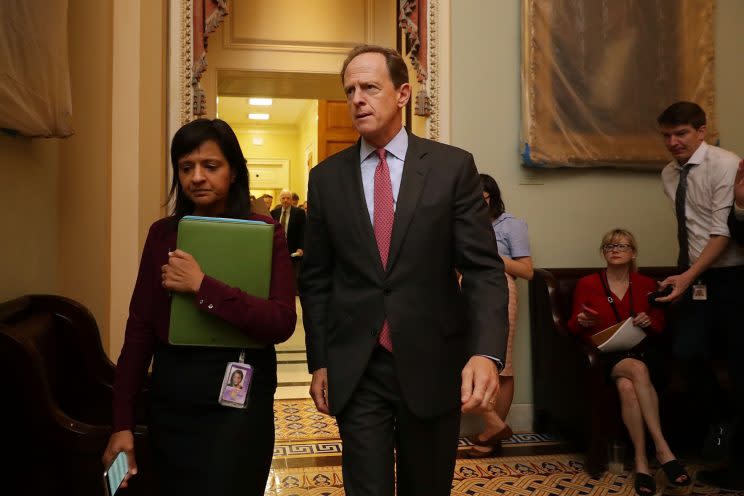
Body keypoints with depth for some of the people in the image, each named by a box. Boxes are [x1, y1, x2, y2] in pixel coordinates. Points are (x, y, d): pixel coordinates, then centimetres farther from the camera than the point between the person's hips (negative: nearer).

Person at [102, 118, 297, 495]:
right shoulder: (162, 234, 2)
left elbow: (282, 324, -17)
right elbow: (140, 327, 2)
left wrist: (202, 286, -23)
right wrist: (123, 421, 0)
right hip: (170, 396, 4)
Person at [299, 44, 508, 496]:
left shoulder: (453, 166, -3)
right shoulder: (327, 177, 3)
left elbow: (484, 268, -7)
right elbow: (316, 279, 7)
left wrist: (486, 352, -22)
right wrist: (319, 362, 5)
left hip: (432, 366, 0)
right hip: (354, 371, 1)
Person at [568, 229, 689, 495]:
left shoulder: (647, 284, 14)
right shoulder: (586, 284, 7)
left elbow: (660, 325, 14)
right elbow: (573, 327, 8)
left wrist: (649, 321, -10)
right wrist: (582, 321, -17)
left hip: (637, 351, 2)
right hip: (603, 354, -2)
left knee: (627, 386, -35)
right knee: (637, 369, -37)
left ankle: (641, 460, -32)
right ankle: (663, 449, -36)